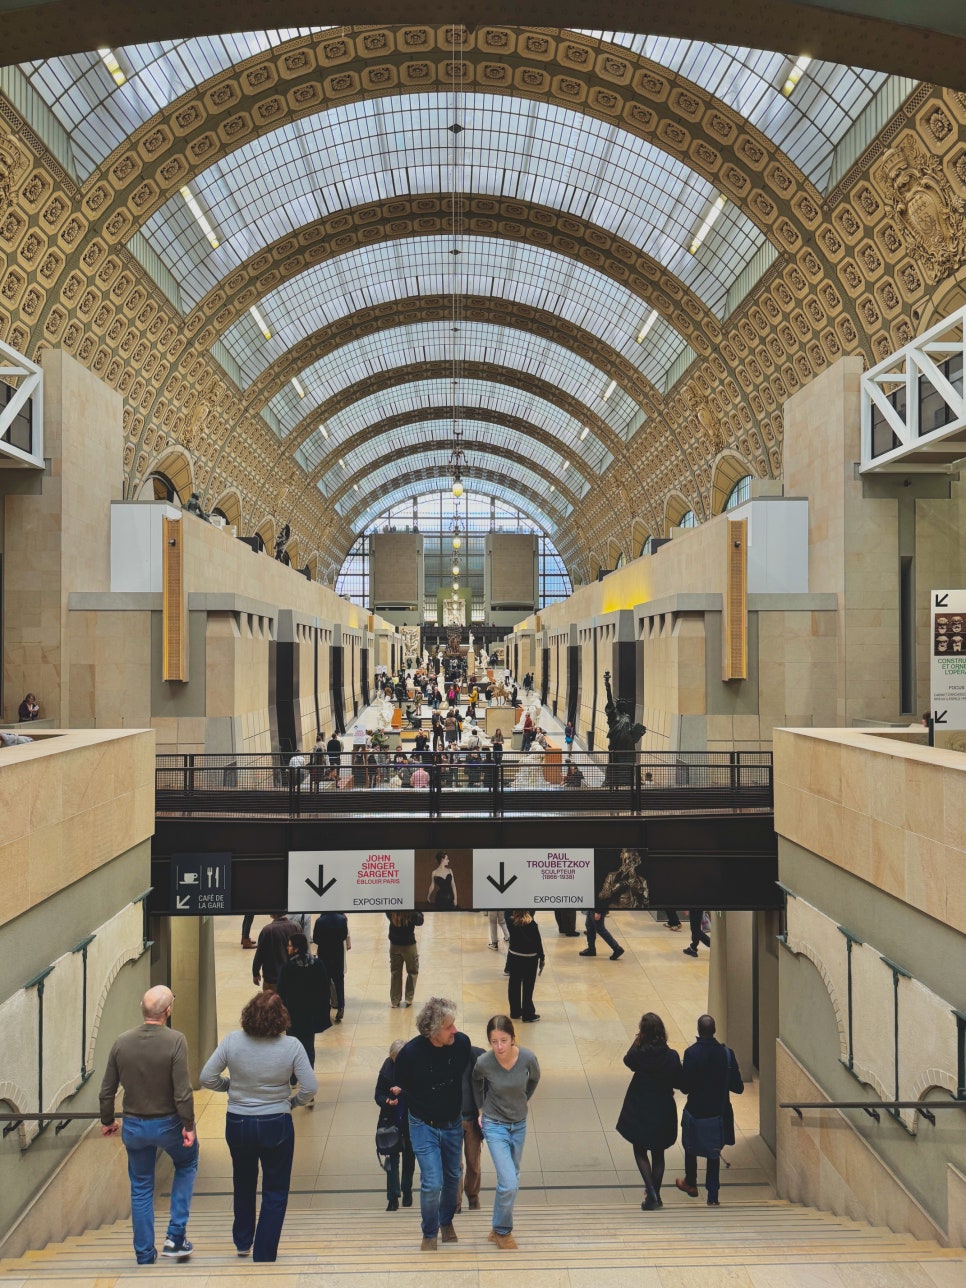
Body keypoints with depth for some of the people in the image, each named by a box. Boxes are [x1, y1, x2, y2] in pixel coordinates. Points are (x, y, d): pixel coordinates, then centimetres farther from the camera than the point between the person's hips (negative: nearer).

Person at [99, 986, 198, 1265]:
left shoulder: (122, 1042, -8)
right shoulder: (175, 1040, -21)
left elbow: (107, 1090, 0)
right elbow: (182, 1091, -21)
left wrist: (107, 1121, 16)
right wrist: (189, 1125, -9)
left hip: (134, 1126, 3)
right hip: (168, 1124, -3)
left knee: (141, 1189, 19)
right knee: (187, 1164, 25)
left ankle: (144, 1255, 27)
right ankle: (175, 1236, 18)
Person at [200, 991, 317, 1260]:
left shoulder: (232, 1041, -15)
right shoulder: (292, 1046, -18)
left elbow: (206, 1078, -9)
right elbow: (310, 1088, -15)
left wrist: (231, 1085, 8)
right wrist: (292, 1101, 4)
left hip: (237, 1124, 3)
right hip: (276, 1126, -3)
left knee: (243, 1183, 28)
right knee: (275, 1192, 14)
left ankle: (242, 1242, 44)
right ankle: (264, 1255, 16)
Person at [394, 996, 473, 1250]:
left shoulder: (462, 1043, -17)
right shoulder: (410, 1053, -25)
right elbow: (401, 1087, -3)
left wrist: (468, 1111, 7)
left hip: (454, 1124, 3)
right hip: (424, 1126, -3)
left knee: (452, 1177, 17)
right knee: (432, 1183, -7)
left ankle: (446, 1222, 44)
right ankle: (429, 1233, 20)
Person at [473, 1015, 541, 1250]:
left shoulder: (527, 1058, -21)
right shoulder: (483, 1063, -24)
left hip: (519, 1123, 3)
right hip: (494, 1125, -3)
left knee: (512, 1180, 17)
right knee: (508, 1183, -12)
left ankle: (500, 1228, 39)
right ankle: (502, 1231, 13)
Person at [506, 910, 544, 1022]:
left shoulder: (511, 921, -13)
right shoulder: (532, 925, -20)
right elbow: (539, 942, -12)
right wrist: (542, 959, -2)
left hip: (513, 957, 4)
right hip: (530, 959, -4)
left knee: (514, 985, 16)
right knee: (528, 987, 6)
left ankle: (515, 1012, 28)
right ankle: (528, 1015, 14)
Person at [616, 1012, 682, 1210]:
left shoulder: (638, 1055, -20)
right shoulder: (672, 1057, -17)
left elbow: (627, 1060, 4)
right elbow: (678, 1083, -6)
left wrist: (637, 1040, 1)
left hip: (639, 1111, -2)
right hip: (663, 1111, 2)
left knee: (640, 1151, 15)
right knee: (658, 1153, 19)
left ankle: (651, 1191, 0)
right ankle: (655, 1195, 26)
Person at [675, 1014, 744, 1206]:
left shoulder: (691, 1053, -20)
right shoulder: (726, 1053, -11)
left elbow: (684, 1087, -18)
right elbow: (738, 1088, -7)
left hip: (695, 1112, -2)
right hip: (719, 1112, 2)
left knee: (691, 1148, 23)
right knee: (713, 1154, 19)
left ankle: (691, 1184, 42)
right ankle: (712, 1197, 19)